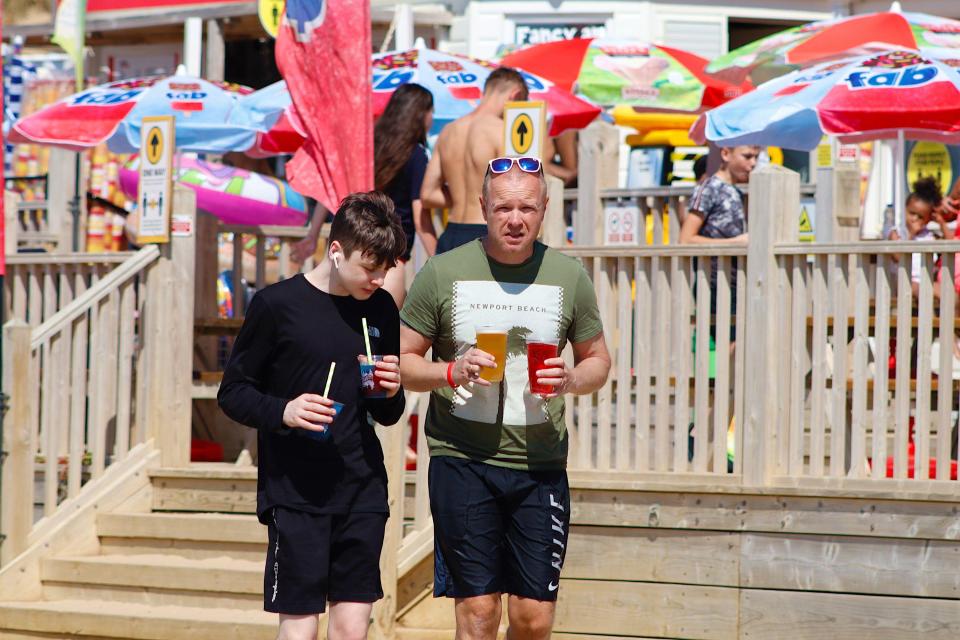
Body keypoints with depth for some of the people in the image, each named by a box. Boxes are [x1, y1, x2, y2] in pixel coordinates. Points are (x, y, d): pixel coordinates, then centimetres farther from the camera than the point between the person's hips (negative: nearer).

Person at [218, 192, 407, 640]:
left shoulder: (381, 310, 10)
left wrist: (390, 392, -4)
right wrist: (282, 411, -19)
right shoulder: (277, 304, -6)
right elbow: (233, 393, 0)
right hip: (294, 496, -4)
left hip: (363, 492, 4)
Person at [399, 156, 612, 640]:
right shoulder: (442, 273, 0)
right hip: (461, 459, -2)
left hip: (540, 466, 2)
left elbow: (598, 360, 16)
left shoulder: (569, 277, 6)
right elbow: (403, 361, 5)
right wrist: (451, 372, -15)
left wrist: (573, 379, -7)